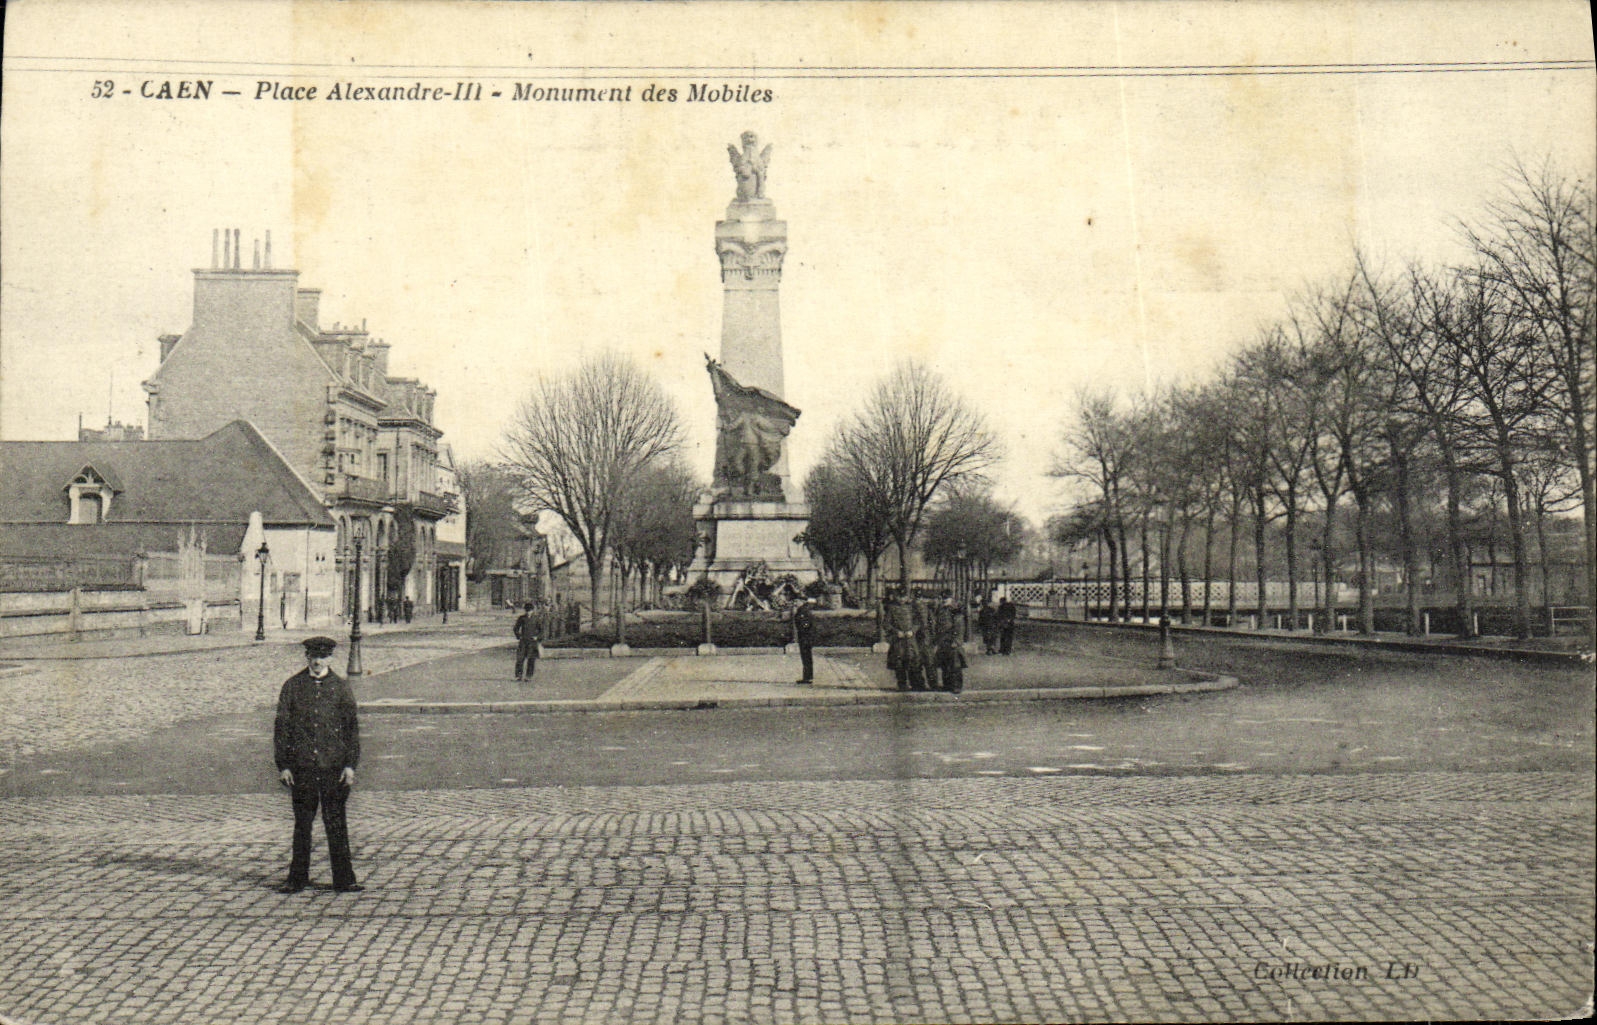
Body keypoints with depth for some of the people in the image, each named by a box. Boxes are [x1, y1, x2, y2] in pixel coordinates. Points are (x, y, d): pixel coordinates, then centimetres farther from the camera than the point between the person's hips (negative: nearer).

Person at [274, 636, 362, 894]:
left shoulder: (341, 688, 6)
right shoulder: (293, 686, 5)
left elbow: (352, 728, 7)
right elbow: (281, 727, 6)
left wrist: (351, 764, -1)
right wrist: (282, 765, 0)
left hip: (334, 766, 0)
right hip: (301, 766, 0)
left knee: (336, 824, 2)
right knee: (302, 824, 7)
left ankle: (343, 879, 8)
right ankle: (297, 879, 18)